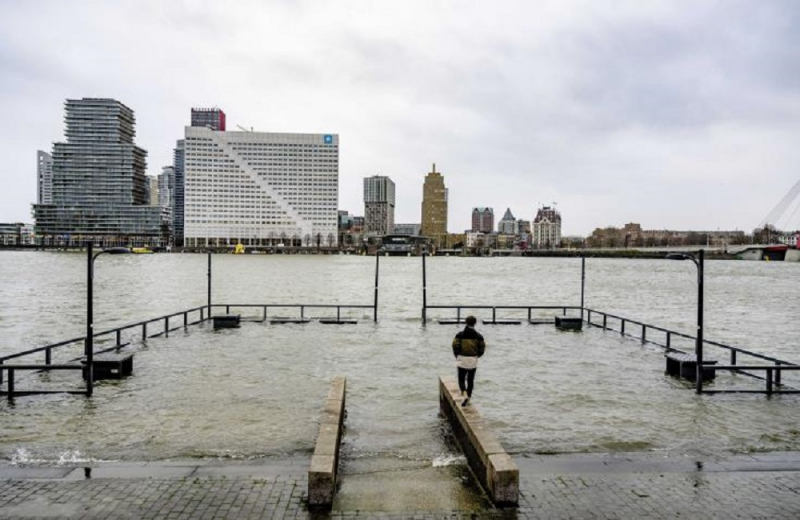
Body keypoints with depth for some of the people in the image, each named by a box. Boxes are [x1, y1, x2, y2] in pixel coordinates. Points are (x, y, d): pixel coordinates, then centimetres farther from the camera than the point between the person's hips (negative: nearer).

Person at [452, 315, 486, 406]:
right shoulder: (478, 336, -1)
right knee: (470, 380, 13)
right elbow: (482, 348, 0)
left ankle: (464, 394, -18)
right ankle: (468, 397, 18)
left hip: (462, 359, -1)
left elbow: (455, 346, -7)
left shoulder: (460, 335, -5)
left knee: (461, 379, 6)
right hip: (473, 360, 2)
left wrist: (457, 356, 10)